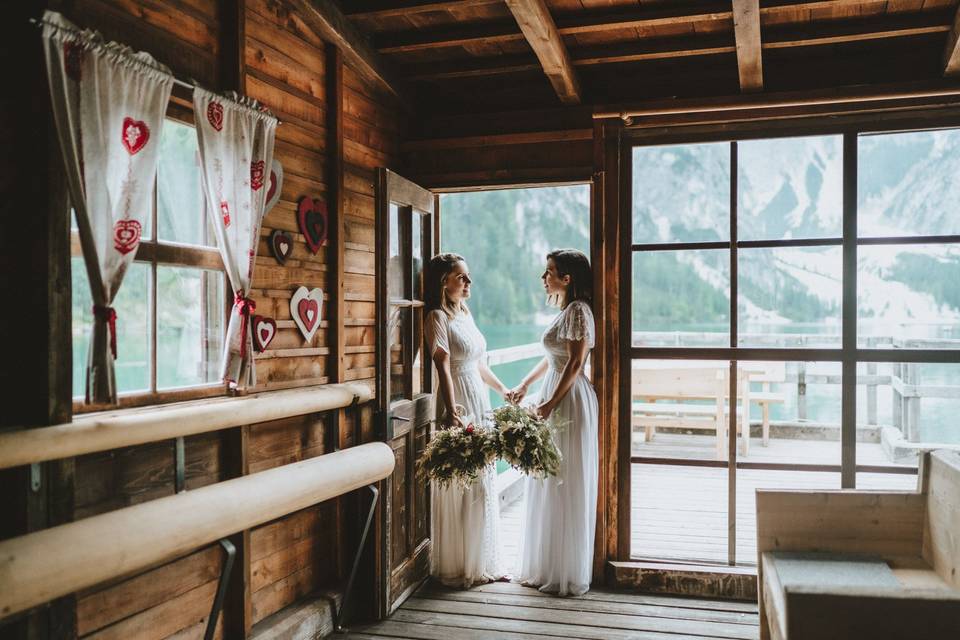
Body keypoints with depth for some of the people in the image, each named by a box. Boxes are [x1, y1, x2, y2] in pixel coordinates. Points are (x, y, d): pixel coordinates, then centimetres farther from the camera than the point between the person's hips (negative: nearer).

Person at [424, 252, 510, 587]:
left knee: (483, 483, 12)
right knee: (460, 486, -2)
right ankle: (456, 567, 10)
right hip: (459, 405, -9)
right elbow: (444, 368, -21)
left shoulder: (465, 313, 15)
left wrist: (503, 390, 30)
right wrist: (451, 410, -31)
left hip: (480, 402, 9)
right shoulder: (437, 317, -10)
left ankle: (480, 563, 25)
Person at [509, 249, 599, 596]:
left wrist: (551, 403, -21)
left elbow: (575, 363, -19)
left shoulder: (578, 310, -13)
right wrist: (524, 385, 24)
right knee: (549, 485, 14)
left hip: (569, 403, -10)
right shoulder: (565, 310, 16)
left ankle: (568, 574, 10)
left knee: (567, 486, -2)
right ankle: (547, 567, 26)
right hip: (555, 401, 10)